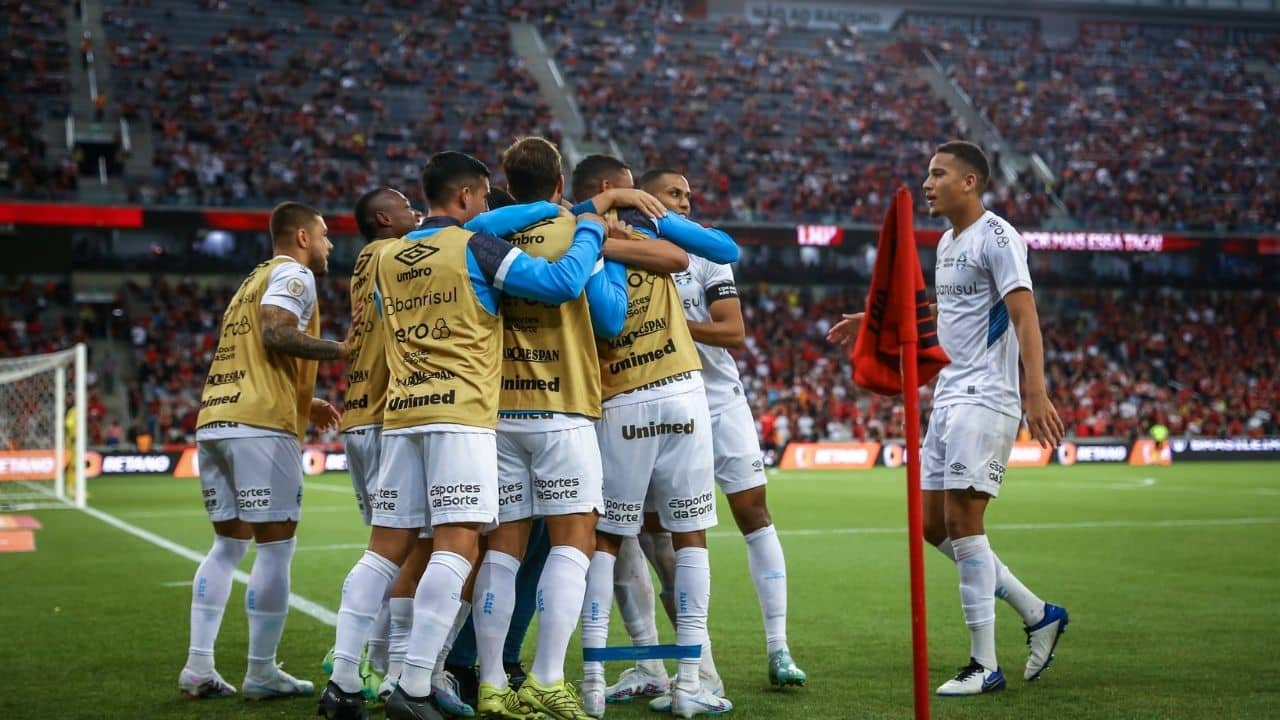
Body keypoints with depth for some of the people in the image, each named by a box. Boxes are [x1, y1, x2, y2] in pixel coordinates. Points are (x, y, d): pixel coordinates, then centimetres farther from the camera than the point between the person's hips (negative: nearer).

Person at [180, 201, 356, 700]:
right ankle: (261, 673, 0)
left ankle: (198, 666, 9)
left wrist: (303, 404, 27)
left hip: (214, 422, 9)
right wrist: (340, 349, -13)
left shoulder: (254, 280, 27)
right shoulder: (293, 274, 0)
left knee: (227, 544, 13)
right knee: (275, 548, -3)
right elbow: (276, 334, -18)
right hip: (260, 427, -9)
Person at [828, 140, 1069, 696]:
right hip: (948, 399, 10)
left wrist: (1036, 391, -31)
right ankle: (1039, 614, 18)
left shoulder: (996, 237, -12)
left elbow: (1024, 316, -21)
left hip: (984, 400, -10)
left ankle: (985, 665, -2)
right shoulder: (947, 242, 17)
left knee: (962, 524, -11)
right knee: (933, 525, 8)